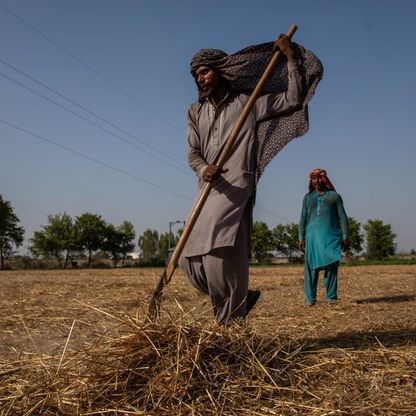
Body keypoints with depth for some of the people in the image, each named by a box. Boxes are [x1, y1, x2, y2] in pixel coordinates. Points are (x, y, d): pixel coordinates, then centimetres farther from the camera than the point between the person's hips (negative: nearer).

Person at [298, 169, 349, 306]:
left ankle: (331, 296, 2)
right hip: (313, 236, 1)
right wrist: (301, 238, 6)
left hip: (331, 236, -1)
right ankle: (310, 298, -1)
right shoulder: (308, 198, 16)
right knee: (311, 267, -4)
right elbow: (303, 219, 15)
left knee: (331, 266, -3)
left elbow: (342, 217, 8)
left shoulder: (334, 196, 11)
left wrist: (345, 237, 1)